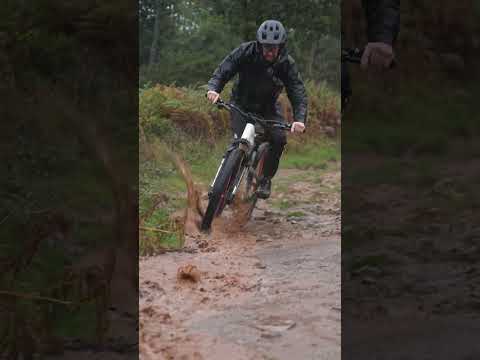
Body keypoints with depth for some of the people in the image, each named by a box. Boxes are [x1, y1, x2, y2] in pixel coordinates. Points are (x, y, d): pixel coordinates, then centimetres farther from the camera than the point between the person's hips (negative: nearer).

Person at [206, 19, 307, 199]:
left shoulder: (287, 63, -20)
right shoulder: (246, 52, -22)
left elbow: (298, 92, -24)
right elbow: (224, 69, -24)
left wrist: (299, 119, -40)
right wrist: (214, 87, -45)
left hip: (268, 107, 1)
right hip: (242, 104, -1)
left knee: (279, 138, -20)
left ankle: (266, 178, 0)